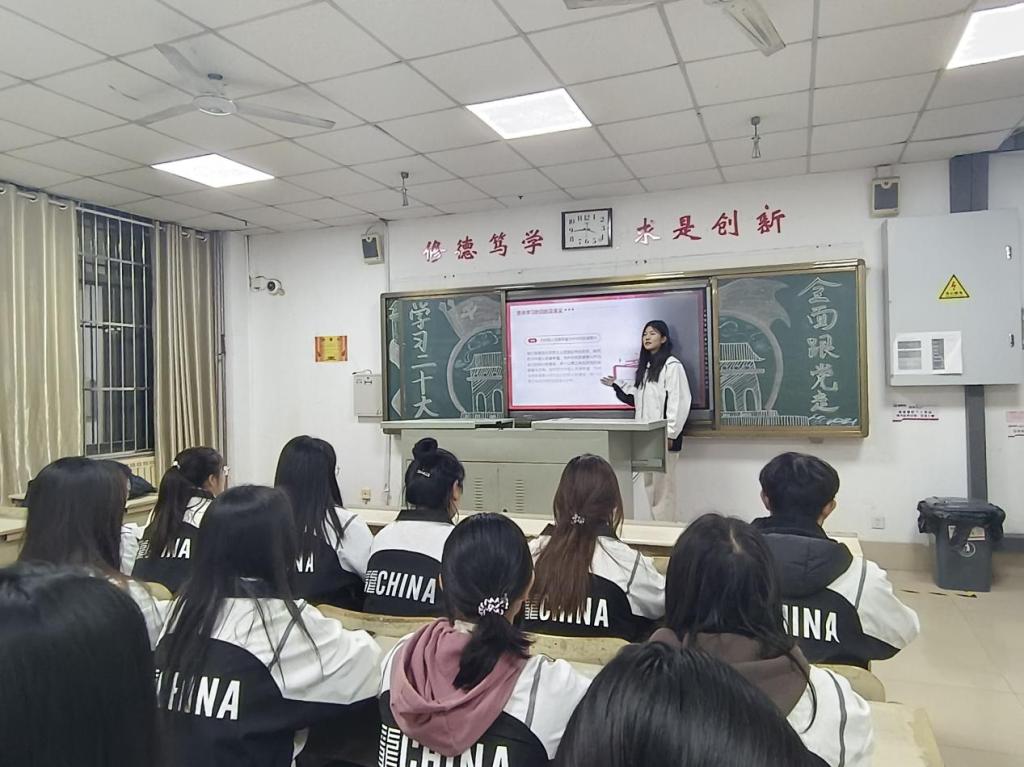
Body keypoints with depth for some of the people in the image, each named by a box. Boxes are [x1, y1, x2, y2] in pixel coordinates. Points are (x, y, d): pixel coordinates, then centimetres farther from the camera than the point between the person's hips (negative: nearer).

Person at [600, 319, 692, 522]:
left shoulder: (672, 365, -8)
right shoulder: (645, 366, 18)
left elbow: (679, 401, -14)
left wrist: (670, 433, -18)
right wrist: (616, 384, 15)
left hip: (663, 436, -8)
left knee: (663, 487, -6)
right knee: (650, 486, 12)